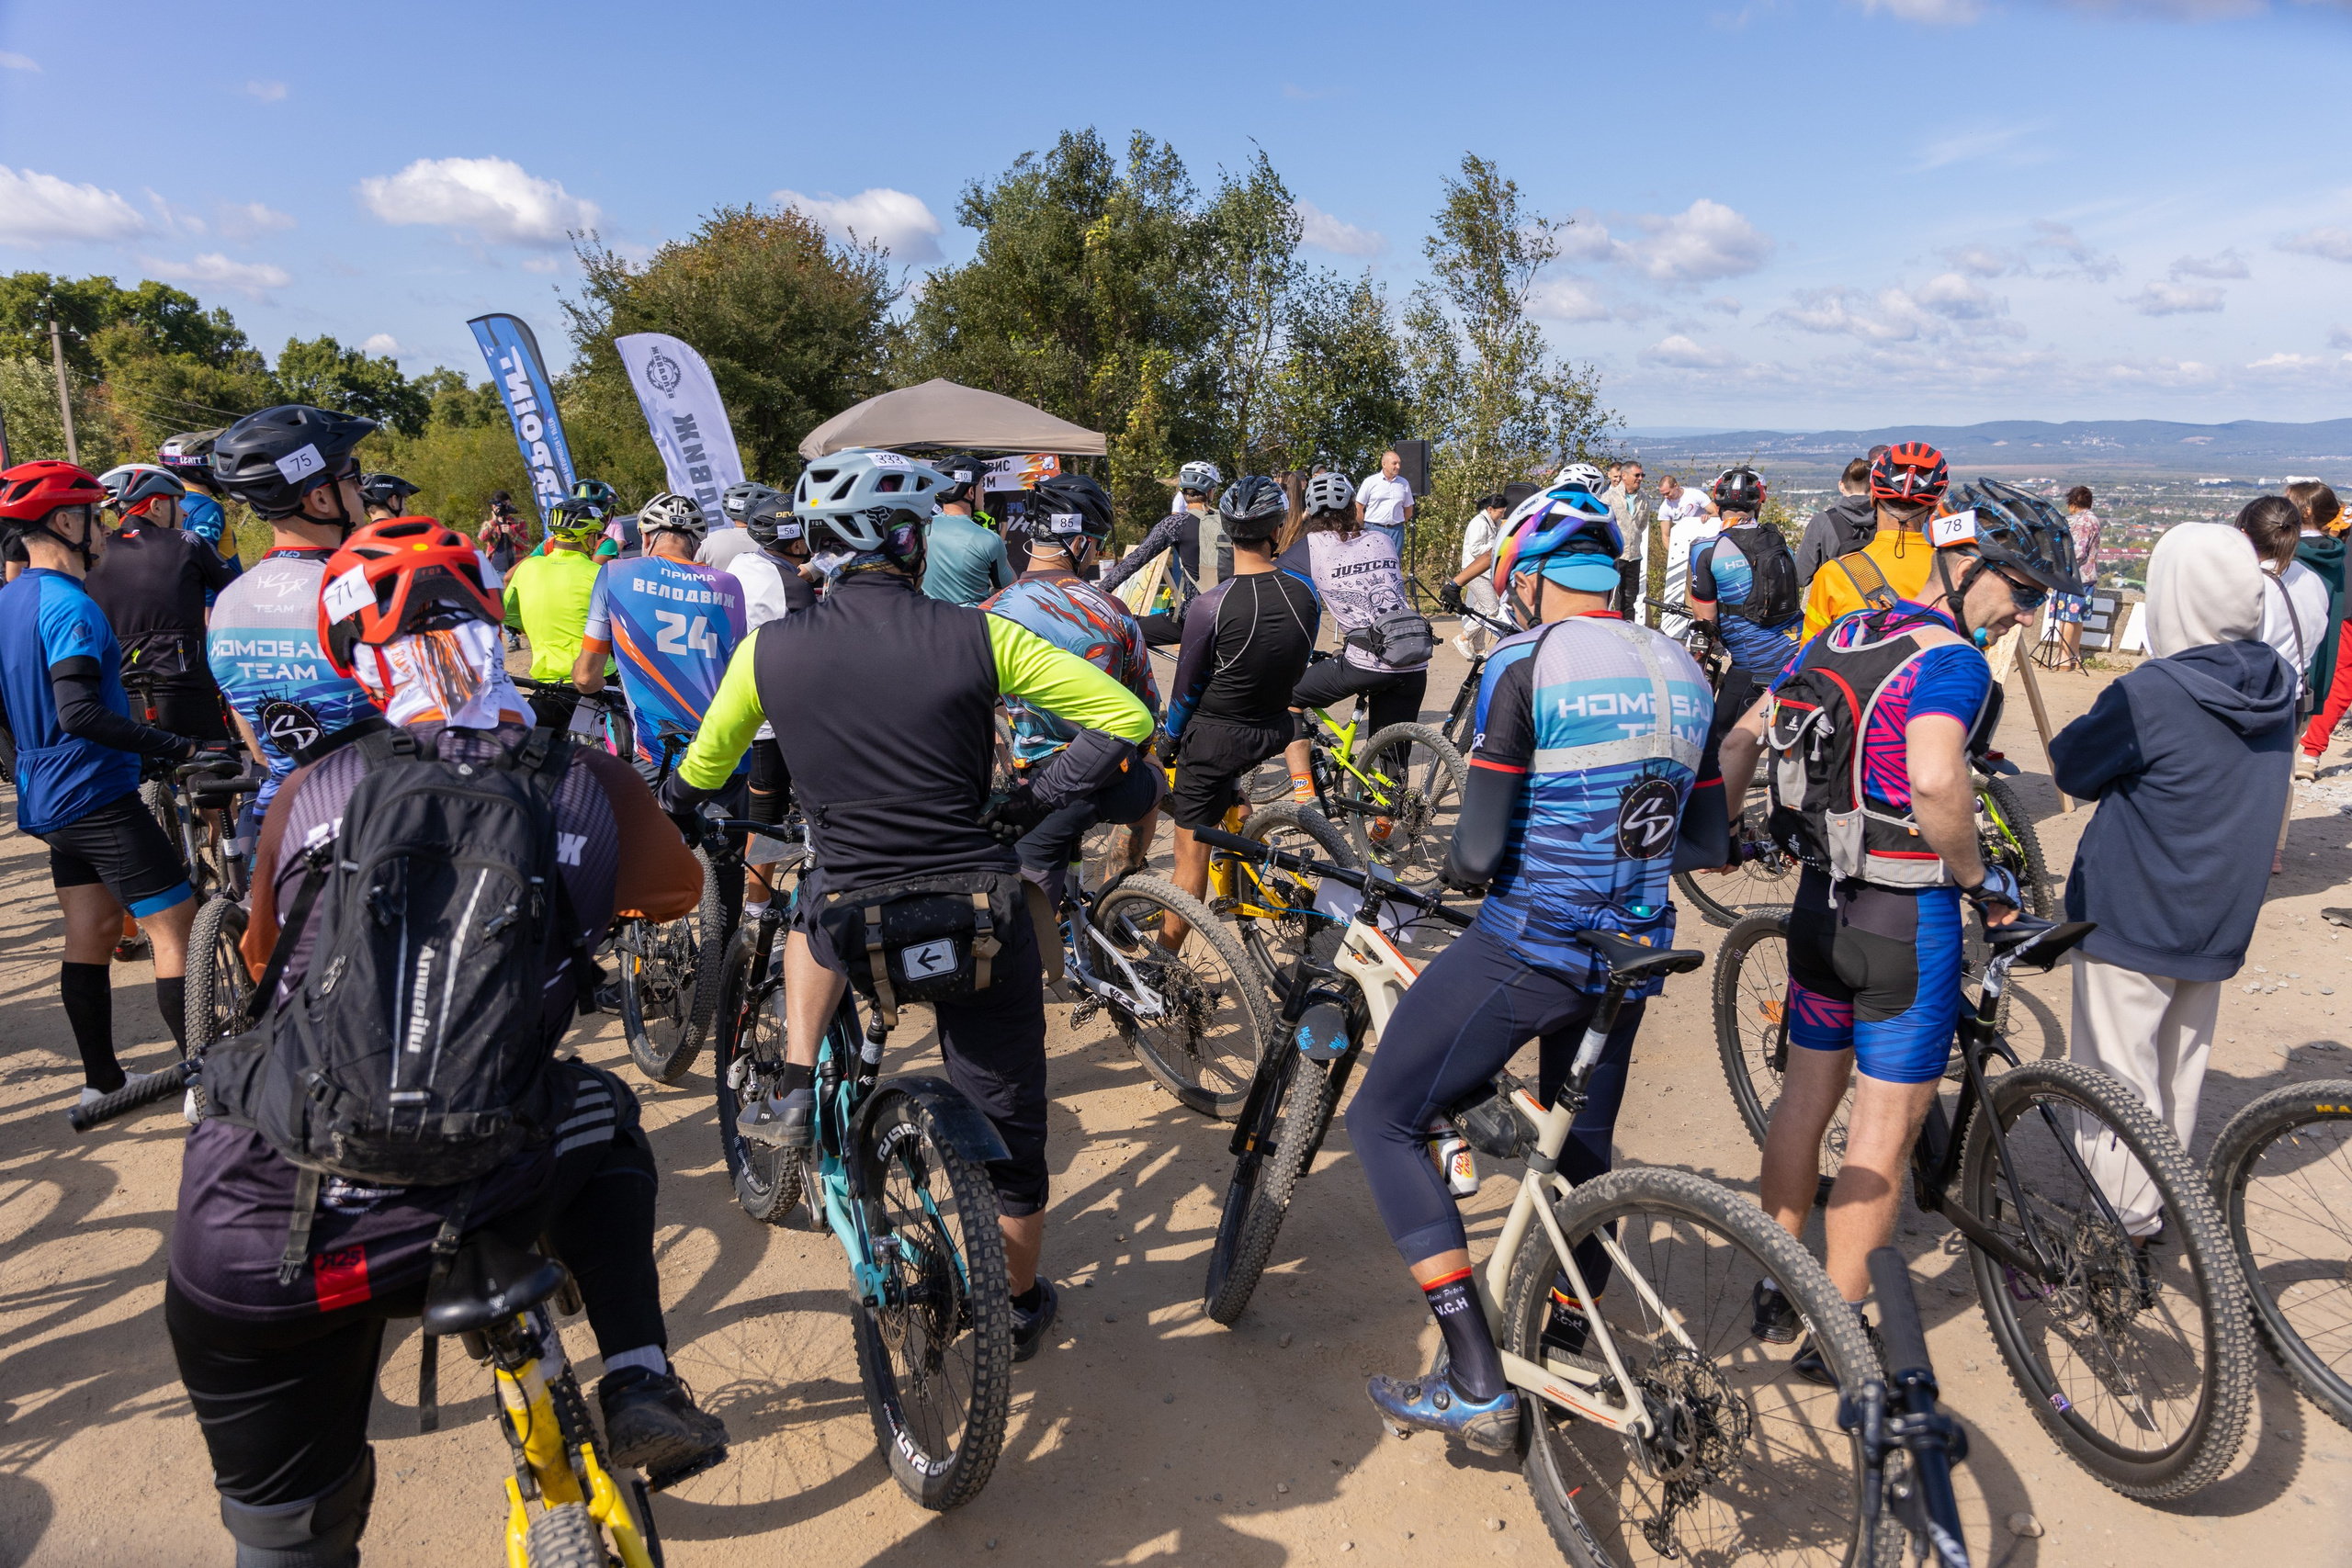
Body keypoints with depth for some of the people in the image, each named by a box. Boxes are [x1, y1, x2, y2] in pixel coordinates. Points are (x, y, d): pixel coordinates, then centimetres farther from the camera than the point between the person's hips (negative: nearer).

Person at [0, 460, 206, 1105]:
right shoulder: (70, 606, -19)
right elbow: (79, 713, -30)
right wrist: (178, 748, -30)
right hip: (98, 796, -10)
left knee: (92, 931, 16)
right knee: (177, 926, -7)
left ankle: (101, 1080, 22)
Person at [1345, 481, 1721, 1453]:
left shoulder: (1524, 663, -13)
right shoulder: (1684, 673, 8)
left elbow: (1481, 850, -17)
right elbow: (1708, 839, 13)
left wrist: (1453, 865, 5)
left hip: (1528, 948, -7)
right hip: (1634, 953, 8)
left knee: (1385, 1122, 5)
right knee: (1582, 1149, 24)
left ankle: (1475, 1385, 2)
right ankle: (1562, 1365, 38)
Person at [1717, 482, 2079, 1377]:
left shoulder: (1842, 635, 8)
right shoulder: (1951, 658, -17)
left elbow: (1742, 738, 13)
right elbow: (1936, 778, -35)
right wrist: (1979, 877, -20)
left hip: (1822, 900, 8)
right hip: (1907, 917, -8)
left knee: (1805, 1098, 19)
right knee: (1885, 1131, 5)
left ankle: (1775, 1294, 32)